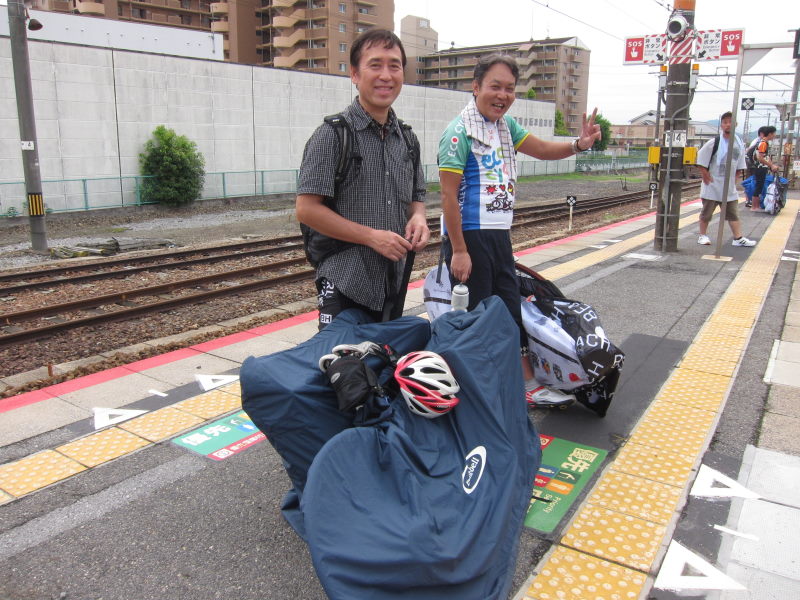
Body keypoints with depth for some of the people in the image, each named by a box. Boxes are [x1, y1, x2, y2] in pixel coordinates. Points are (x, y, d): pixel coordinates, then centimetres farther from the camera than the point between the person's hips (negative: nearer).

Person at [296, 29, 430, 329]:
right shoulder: (333, 134, -10)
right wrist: (371, 236, -19)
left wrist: (418, 217, -3)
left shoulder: (407, 138, 10)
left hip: (395, 282, 6)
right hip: (345, 285, -6)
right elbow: (306, 209, -14)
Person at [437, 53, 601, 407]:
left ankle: (528, 386, 25)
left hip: (499, 234, 9)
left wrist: (579, 144, -2)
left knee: (510, 311, 14)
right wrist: (458, 250, -20)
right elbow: (449, 195, -17)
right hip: (469, 236, -8)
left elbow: (542, 150, 19)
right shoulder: (460, 131, -13)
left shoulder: (505, 125, 12)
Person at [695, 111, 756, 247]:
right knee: (707, 212, 6)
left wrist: (735, 178, 9)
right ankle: (703, 235, 18)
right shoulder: (713, 143, -11)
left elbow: (740, 166, 15)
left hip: (729, 186, 5)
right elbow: (701, 161, -8)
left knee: (733, 213, 6)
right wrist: (706, 176, -9)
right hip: (712, 185, -4)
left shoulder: (739, 144, 6)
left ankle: (738, 238, 9)